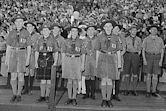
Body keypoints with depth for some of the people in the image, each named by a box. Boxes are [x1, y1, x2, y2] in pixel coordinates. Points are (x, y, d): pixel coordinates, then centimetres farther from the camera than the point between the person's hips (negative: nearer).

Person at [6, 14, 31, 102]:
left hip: (22, 54, -2)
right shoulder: (11, 33, 9)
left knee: (21, 75, -2)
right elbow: (8, 47, 10)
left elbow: (29, 47, 2)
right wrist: (7, 58, 5)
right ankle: (14, 94, 14)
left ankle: (19, 94, 10)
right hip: (13, 54, 2)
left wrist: (28, 59, -5)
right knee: (13, 75, 2)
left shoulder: (26, 33, 3)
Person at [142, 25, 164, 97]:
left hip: (157, 57, 2)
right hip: (148, 57, -2)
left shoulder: (160, 40, 8)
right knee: (148, 75, -2)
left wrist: (161, 60, -3)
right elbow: (143, 50, 1)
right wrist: (144, 60, -10)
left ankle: (154, 91, 10)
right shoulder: (146, 39, 3)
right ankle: (148, 92, 5)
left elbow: (162, 51, 7)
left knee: (155, 75, 2)